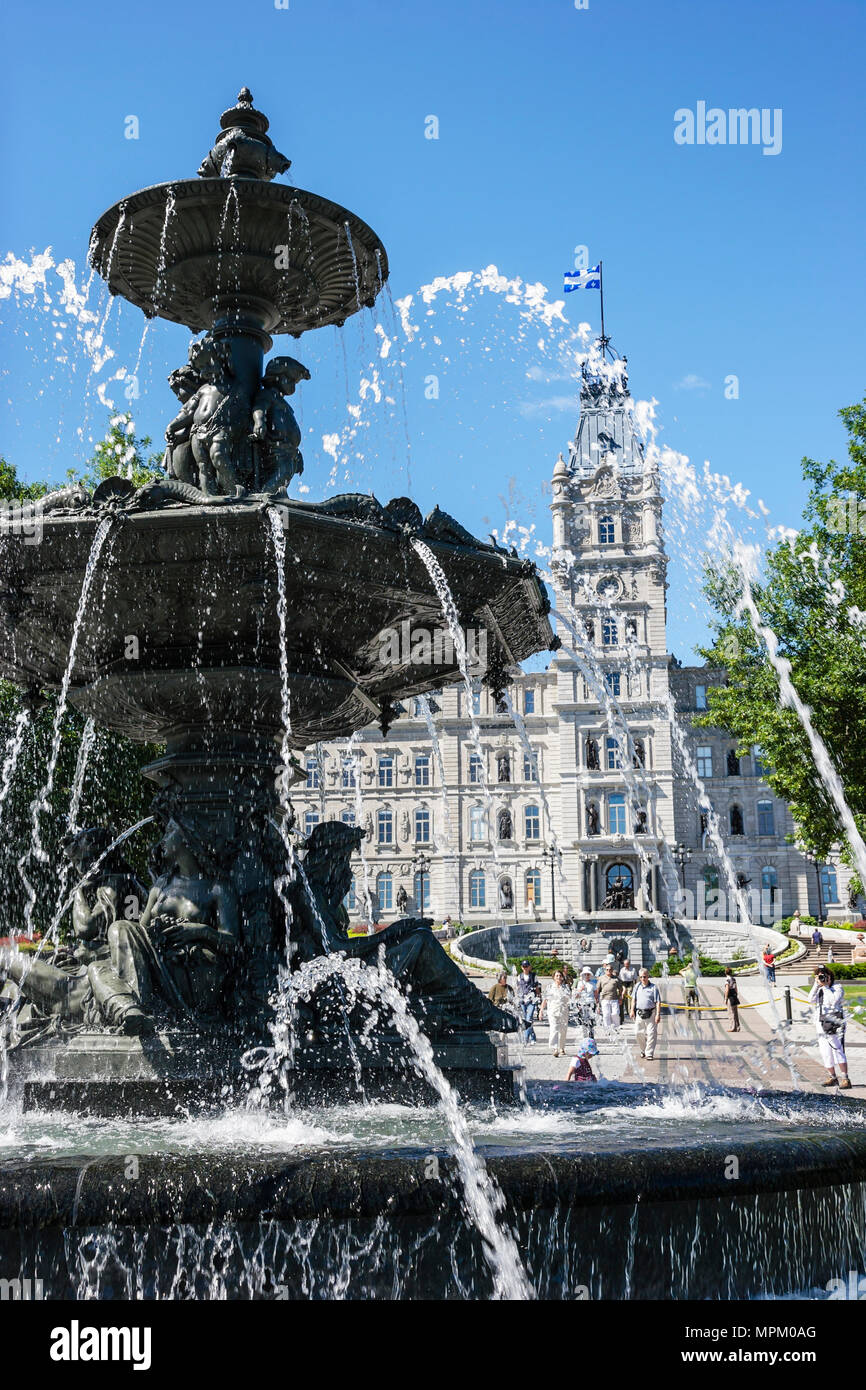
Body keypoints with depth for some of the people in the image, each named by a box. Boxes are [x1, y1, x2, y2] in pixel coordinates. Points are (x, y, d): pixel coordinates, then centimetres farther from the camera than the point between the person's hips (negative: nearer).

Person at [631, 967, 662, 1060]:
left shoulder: (653, 987, -4)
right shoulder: (637, 986, 9)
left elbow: (658, 1002, -7)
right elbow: (634, 999, 17)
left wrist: (658, 1015, -14)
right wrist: (632, 1010, 7)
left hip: (651, 1013, -4)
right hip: (639, 1013, 4)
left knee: (651, 1034, -5)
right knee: (639, 1033, 6)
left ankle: (649, 1053, 3)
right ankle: (643, 1050, 28)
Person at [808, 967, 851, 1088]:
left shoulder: (837, 988, -1)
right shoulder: (819, 989, 17)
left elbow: (833, 1000, -19)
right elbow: (811, 1000, 2)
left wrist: (825, 986, -13)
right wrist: (816, 985, -4)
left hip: (834, 1024, -6)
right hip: (820, 1024, 7)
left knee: (837, 1050, -16)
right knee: (825, 1053, 7)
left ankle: (845, 1079, -16)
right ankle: (832, 1077, 19)